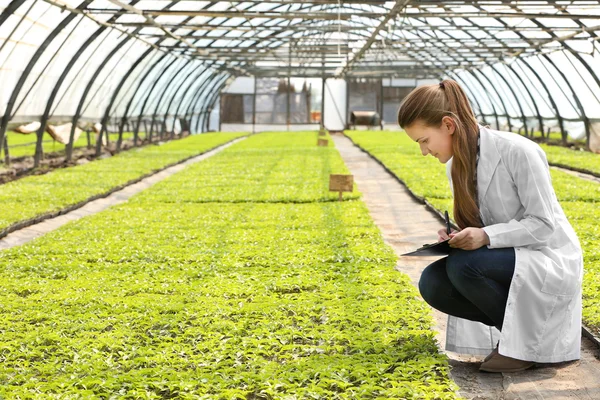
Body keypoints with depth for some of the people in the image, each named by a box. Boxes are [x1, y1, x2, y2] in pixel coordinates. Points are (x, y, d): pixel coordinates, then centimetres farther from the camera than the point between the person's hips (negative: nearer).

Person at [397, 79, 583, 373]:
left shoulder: (518, 152, -21)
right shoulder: (456, 164, 2)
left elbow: (543, 224, -20)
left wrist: (486, 236, -32)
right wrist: (454, 237, -11)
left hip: (549, 259, -7)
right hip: (506, 260, 7)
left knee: (462, 265, -31)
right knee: (432, 283, -16)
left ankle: (529, 338, -8)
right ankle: (516, 325, 2)